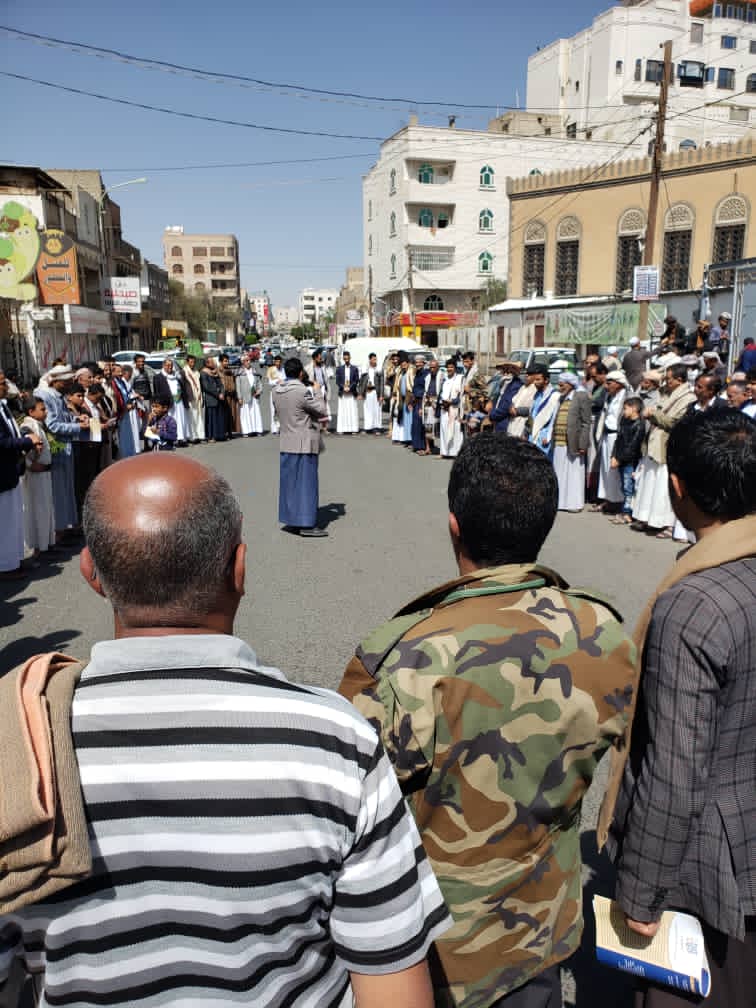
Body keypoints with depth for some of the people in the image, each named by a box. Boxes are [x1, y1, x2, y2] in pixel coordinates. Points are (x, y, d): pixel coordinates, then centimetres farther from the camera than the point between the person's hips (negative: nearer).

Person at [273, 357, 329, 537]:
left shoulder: (277, 391, 4)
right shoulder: (303, 392, -18)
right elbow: (322, 412, -9)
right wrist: (317, 392, 7)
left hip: (285, 444, 7)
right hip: (304, 444, -7)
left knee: (289, 482, 13)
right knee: (306, 482, -2)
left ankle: (291, 520, 20)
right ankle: (306, 524, -1)